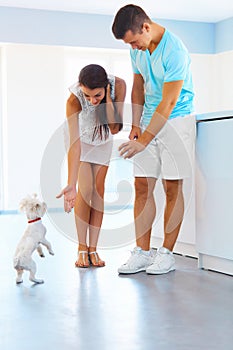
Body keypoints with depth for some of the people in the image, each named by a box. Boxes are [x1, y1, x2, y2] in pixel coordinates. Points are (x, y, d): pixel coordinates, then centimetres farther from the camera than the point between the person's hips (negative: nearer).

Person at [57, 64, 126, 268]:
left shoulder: (118, 85, -34)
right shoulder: (74, 100, -39)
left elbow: (115, 128, -30)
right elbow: (74, 144, -44)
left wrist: (107, 98, -42)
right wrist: (71, 185, -49)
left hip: (104, 140, 2)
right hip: (83, 137, -2)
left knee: (99, 189, -1)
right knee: (85, 190, -11)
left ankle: (93, 248, 3)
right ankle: (82, 248, -2)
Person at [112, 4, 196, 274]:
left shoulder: (175, 51, -21)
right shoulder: (137, 49, 3)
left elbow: (168, 103, -23)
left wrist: (143, 141, -22)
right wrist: (136, 126, 4)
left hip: (176, 121, -7)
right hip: (149, 121, 7)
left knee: (172, 188, -3)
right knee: (142, 186, 2)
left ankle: (166, 254, 5)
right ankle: (142, 252, 7)